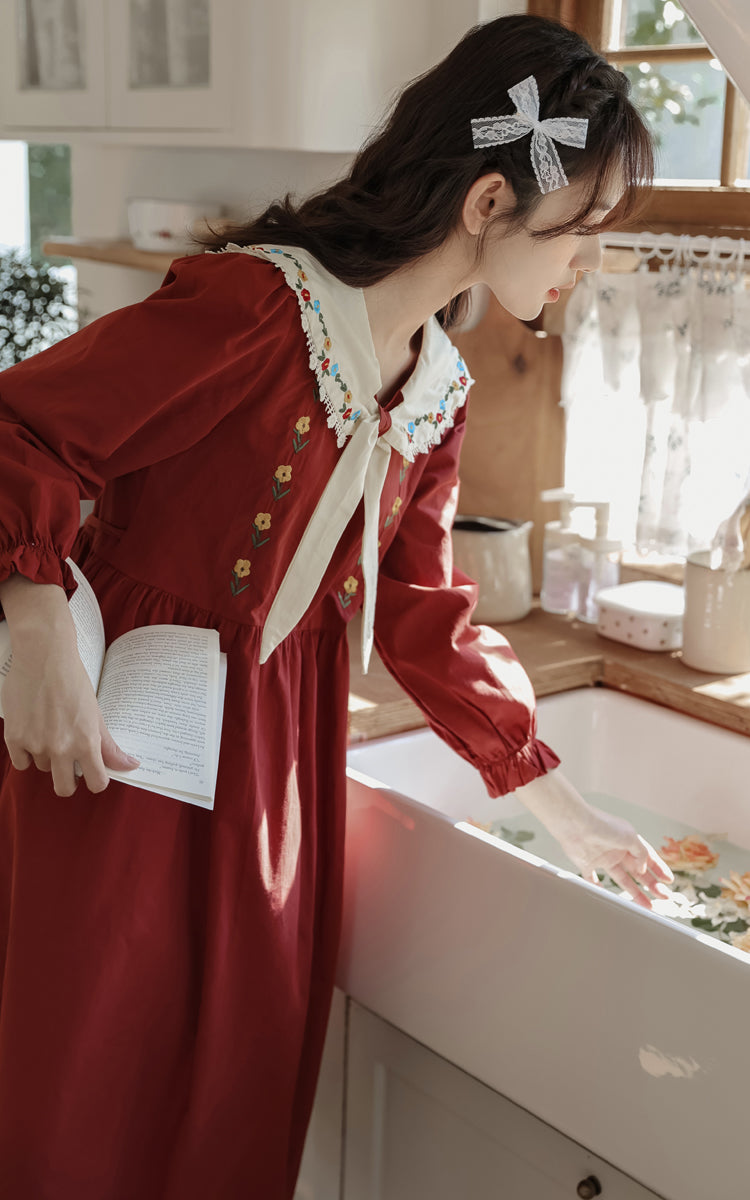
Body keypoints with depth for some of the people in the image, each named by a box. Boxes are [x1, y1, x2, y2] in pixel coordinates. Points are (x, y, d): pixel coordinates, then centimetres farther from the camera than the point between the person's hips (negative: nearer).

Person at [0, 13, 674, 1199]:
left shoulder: (438, 389, 7)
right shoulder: (256, 302, -18)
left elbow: (425, 617, 12)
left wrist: (564, 807, 14)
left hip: (279, 746, 7)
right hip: (124, 734, -7)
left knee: (246, 1075, 17)